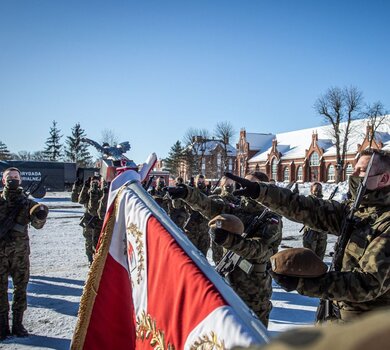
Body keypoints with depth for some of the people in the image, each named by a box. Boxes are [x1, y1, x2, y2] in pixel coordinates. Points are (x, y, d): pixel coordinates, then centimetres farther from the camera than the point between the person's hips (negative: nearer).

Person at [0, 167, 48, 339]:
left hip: (20, 252, 1)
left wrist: (41, 215, -30)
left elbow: (37, 224, -10)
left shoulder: (26, 202, 1)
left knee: (21, 289, 7)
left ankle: (18, 323, 20)